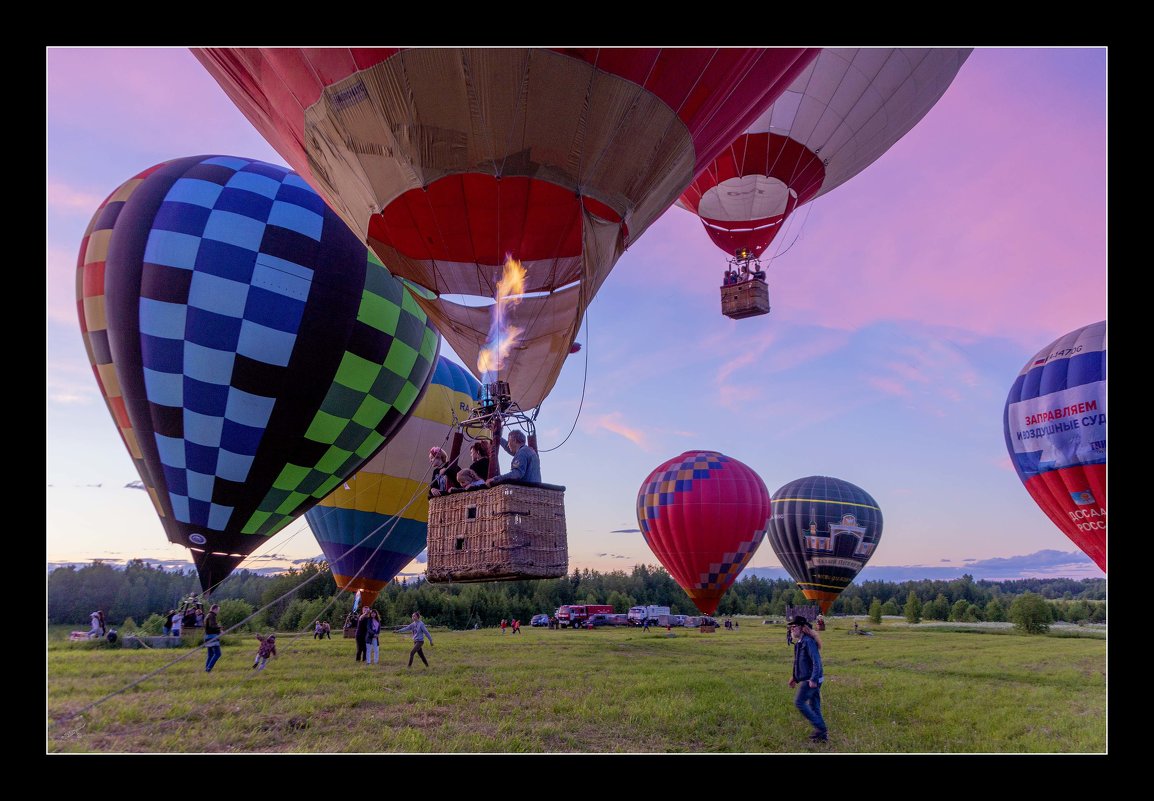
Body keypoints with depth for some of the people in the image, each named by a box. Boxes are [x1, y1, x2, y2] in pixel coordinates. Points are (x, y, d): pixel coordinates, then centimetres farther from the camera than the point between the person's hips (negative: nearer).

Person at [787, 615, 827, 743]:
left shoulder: (808, 642, -17)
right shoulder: (799, 642, 13)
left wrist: (813, 679, -25)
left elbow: (816, 661, -22)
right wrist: (794, 677, 22)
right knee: (814, 706, 13)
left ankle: (820, 728, -3)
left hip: (811, 680, -10)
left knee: (799, 702, -9)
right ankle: (822, 733, 19)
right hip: (806, 679, 10)